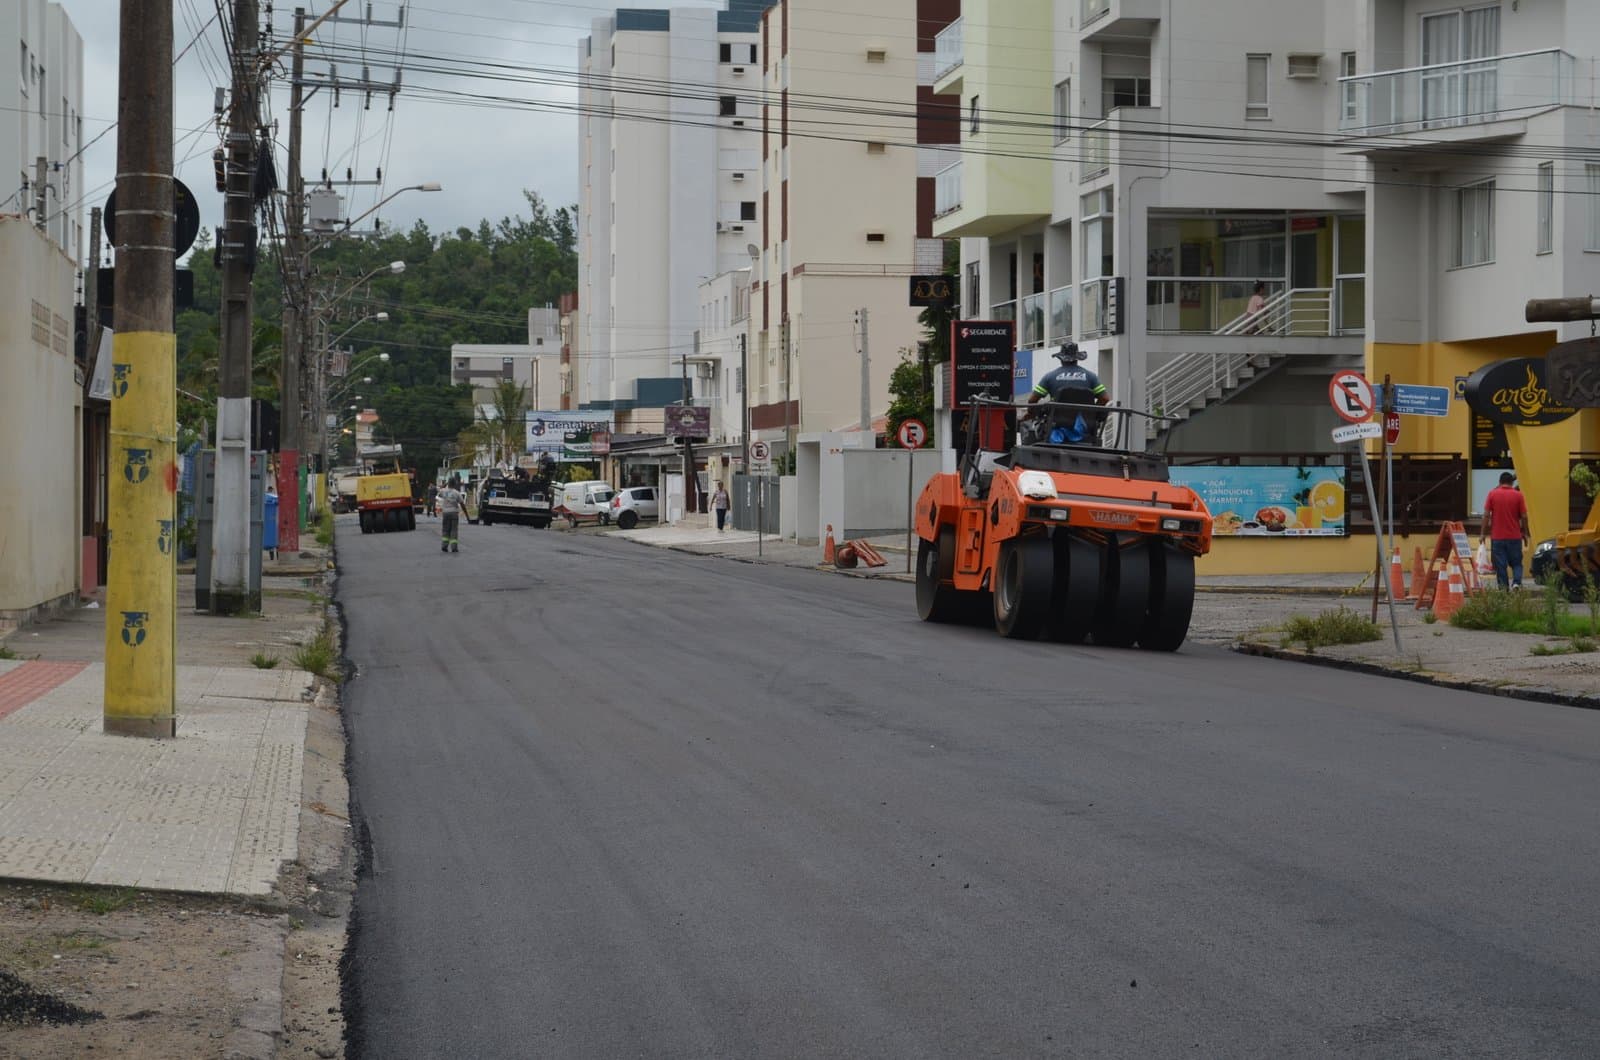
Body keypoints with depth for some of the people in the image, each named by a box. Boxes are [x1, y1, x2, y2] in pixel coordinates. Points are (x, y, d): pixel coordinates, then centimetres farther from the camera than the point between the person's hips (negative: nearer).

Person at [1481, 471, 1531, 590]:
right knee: (1516, 563, 11)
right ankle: (1516, 582, -10)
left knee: (1500, 565, 4)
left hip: (1497, 537, 0)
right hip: (1515, 536, 0)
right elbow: (1524, 517, -1)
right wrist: (1525, 534, 10)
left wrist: (1484, 533, 1)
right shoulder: (1518, 495, -1)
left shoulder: (1492, 494, -2)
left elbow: (1486, 515, -5)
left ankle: (1503, 588, 2)